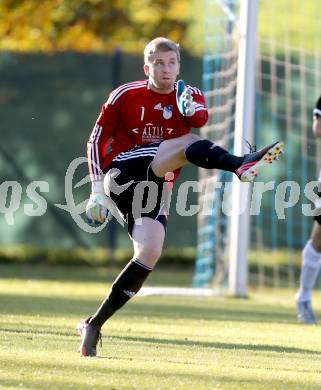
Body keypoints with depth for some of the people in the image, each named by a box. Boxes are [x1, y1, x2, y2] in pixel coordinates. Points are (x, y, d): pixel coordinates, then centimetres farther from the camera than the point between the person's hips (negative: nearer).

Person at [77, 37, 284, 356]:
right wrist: (98, 189, -2)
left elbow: (201, 118, -14)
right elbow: (97, 140, 6)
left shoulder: (188, 96, 10)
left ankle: (94, 325, -6)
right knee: (190, 144, -25)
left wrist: (191, 110, -37)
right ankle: (241, 164, -58)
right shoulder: (125, 96, 3)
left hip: (155, 187, 4)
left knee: (149, 255, -14)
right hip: (121, 172, -4)